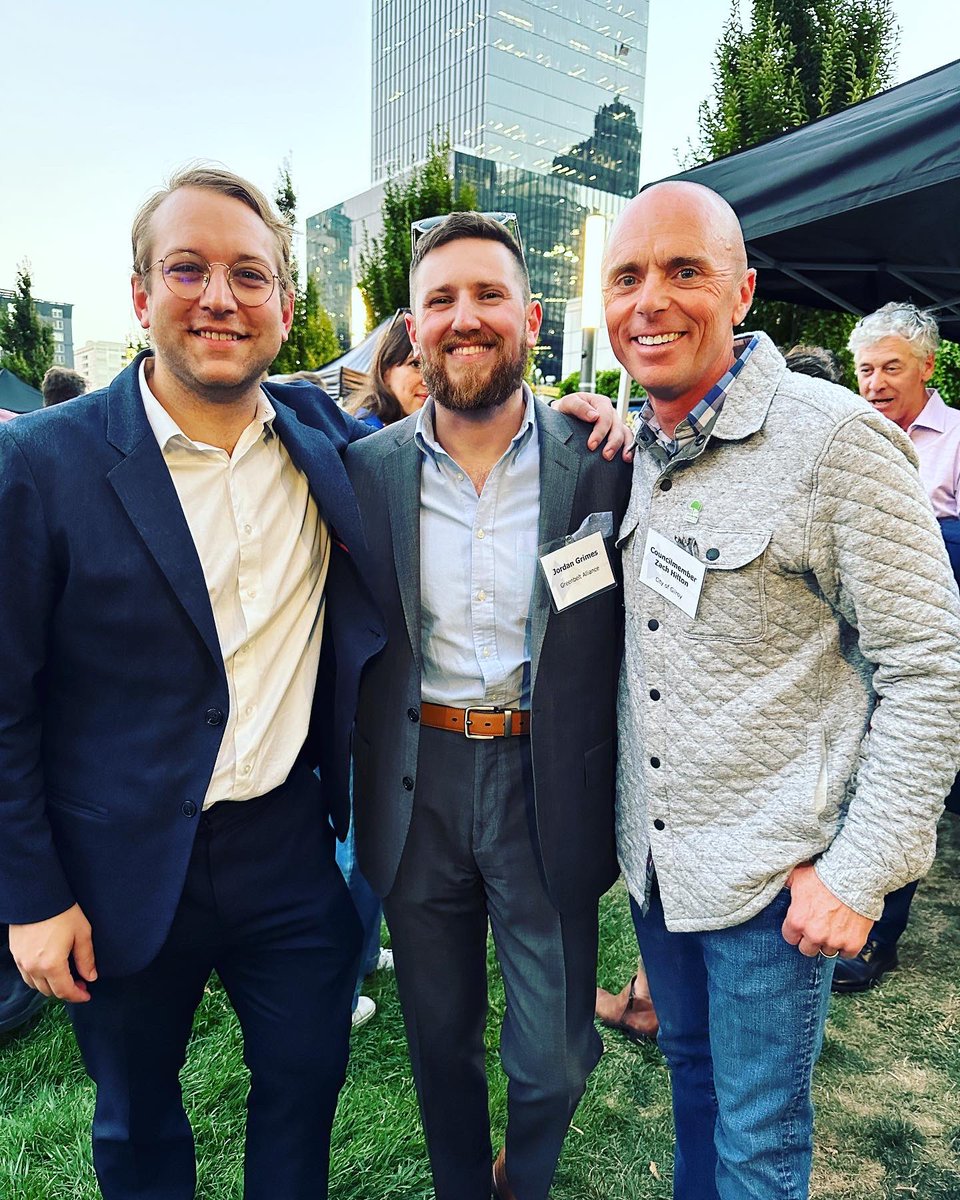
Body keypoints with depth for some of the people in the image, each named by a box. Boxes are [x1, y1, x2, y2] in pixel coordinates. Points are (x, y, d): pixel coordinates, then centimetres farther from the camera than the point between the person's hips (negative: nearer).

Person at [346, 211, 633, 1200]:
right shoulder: (364, 471, -4)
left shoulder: (602, 466, -8)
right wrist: (352, 798, 0)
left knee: (553, 1057, 15)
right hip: (417, 788, 2)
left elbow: (629, 642, -1)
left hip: (548, 789, -1)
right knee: (440, 1039, 21)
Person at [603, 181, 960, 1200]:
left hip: (773, 878, -5)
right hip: (653, 857, 6)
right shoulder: (629, 448, 2)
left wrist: (861, 872, -16)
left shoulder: (836, 439, -17)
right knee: (690, 1071, 27)